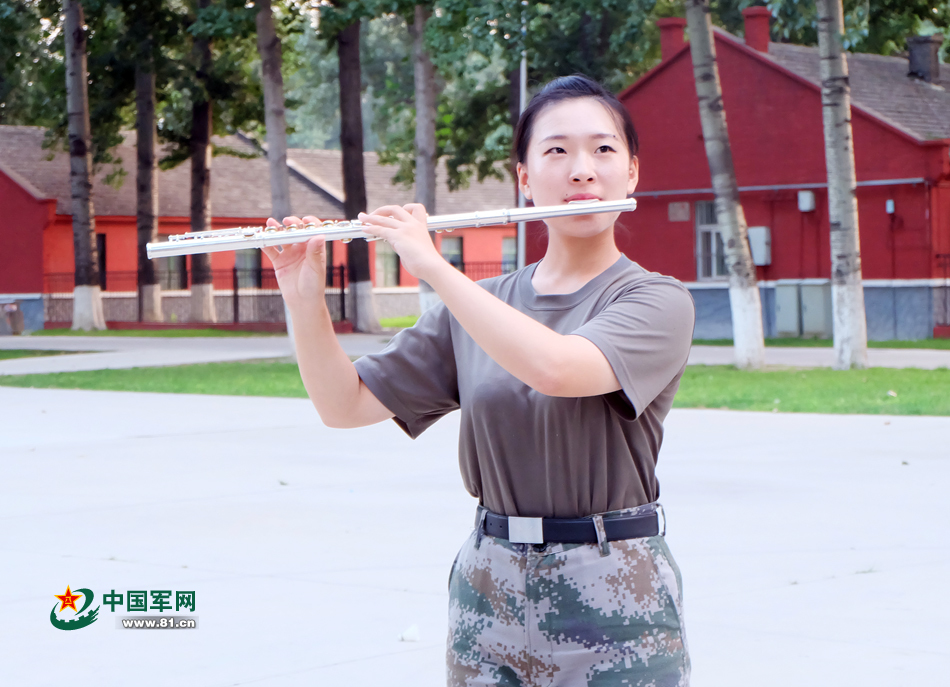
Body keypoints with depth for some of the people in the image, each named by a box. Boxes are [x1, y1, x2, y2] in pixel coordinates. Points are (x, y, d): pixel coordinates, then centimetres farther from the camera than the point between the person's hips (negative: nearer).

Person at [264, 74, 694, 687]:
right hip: (490, 596, 4)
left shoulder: (658, 302, -7)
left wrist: (431, 265, -20)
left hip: (615, 598, -4)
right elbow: (345, 404, 6)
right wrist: (304, 296, -9)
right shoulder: (478, 305, 8)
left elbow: (555, 368, -26)